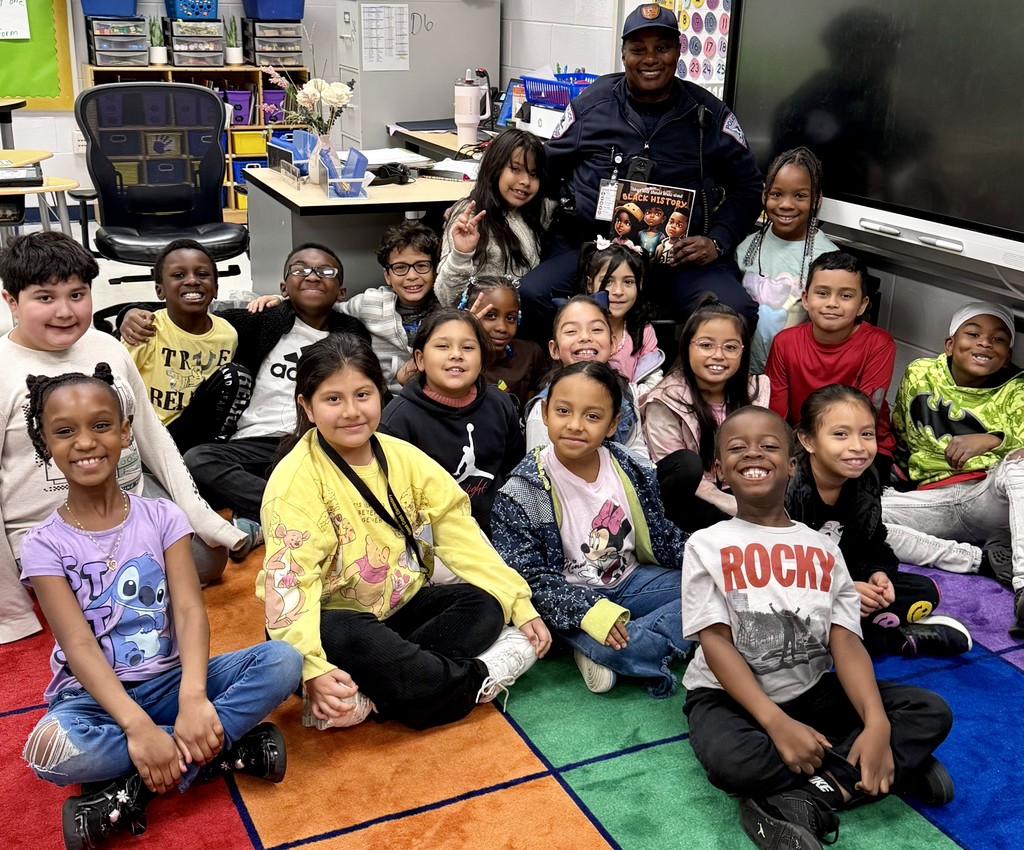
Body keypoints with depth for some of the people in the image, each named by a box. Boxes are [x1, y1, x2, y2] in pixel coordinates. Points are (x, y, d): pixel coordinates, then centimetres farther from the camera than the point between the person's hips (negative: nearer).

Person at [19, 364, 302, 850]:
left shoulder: (161, 517, 0)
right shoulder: (44, 545, -5)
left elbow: (189, 611, -12)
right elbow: (79, 646, -16)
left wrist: (193, 696, -32)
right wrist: (137, 724, -32)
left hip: (168, 679, 2)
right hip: (94, 695, -2)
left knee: (282, 661, -23)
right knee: (50, 750, -37)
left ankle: (136, 790, -24)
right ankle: (221, 748, -21)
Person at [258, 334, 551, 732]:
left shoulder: (403, 457, 0)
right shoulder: (296, 478, -17)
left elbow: (461, 535, -2)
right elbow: (290, 577, -26)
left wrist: (521, 605, -10)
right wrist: (313, 669, -39)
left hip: (399, 606, 6)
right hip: (332, 620, -6)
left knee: (485, 605, -14)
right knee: (350, 639, -37)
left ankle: (367, 701, -26)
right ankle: (477, 680, -17)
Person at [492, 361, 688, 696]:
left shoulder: (633, 472, -4)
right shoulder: (522, 492, -16)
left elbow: (664, 538, 5)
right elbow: (527, 577, -16)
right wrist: (587, 611, -29)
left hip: (630, 580, 6)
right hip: (569, 599, -5)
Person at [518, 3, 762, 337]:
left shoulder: (710, 114, 9)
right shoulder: (590, 103, 10)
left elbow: (746, 186, 15)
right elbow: (549, 168, 19)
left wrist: (717, 241, -1)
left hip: (682, 255, 0)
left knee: (736, 315, -29)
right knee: (532, 295, -30)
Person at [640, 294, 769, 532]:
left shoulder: (756, 390, -2)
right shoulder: (666, 403, -16)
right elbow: (683, 472, -18)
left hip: (735, 493, 4)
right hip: (687, 501, -3)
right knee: (687, 464, -33)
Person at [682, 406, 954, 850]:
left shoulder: (823, 549, 4)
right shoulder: (707, 545, -5)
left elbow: (845, 642, -5)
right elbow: (715, 642, -13)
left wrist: (877, 724, -23)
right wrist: (777, 723, -26)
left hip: (812, 692, 4)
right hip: (729, 696, -4)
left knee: (932, 711, -14)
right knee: (730, 761, -38)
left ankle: (802, 803, -25)